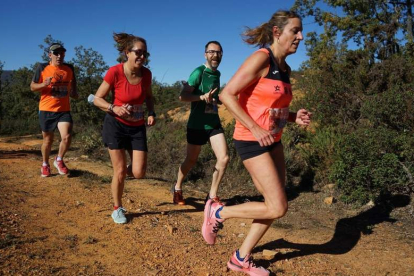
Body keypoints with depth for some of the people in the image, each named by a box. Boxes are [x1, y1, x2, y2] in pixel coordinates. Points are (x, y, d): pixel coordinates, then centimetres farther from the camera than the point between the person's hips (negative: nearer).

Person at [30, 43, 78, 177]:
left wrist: (74, 92, 3)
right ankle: (45, 165, 34)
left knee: (67, 137, -15)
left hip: (64, 110, 1)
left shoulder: (69, 68, 4)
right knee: (48, 140, 10)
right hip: (46, 110, -1)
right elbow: (32, 87, 0)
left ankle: (59, 160, 14)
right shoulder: (42, 68, -4)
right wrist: (44, 84, -21)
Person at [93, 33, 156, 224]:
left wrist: (151, 113, -4)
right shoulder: (115, 72, -17)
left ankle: (126, 168, 35)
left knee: (139, 173, -2)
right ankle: (117, 209, 22)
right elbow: (97, 99, -9)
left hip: (137, 127, 4)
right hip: (116, 125, -3)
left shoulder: (146, 74, -5)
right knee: (120, 171, -1)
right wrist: (114, 108, -26)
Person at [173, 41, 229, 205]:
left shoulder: (217, 74, 11)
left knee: (223, 158, -7)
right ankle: (177, 189, 34)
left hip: (214, 123, 6)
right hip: (197, 125, -6)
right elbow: (183, 96, -19)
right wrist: (202, 97, -32)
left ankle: (212, 195, 9)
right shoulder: (199, 72, -12)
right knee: (191, 160, 9)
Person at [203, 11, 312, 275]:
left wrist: (295, 117, 1)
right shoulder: (261, 58, -15)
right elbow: (227, 95, -19)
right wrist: (255, 129, -22)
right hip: (252, 142, -9)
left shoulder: (285, 68, 12)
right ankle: (218, 212, 10)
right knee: (278, 208, -8)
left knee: (275, 205, 10)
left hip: (273, 142, 9)